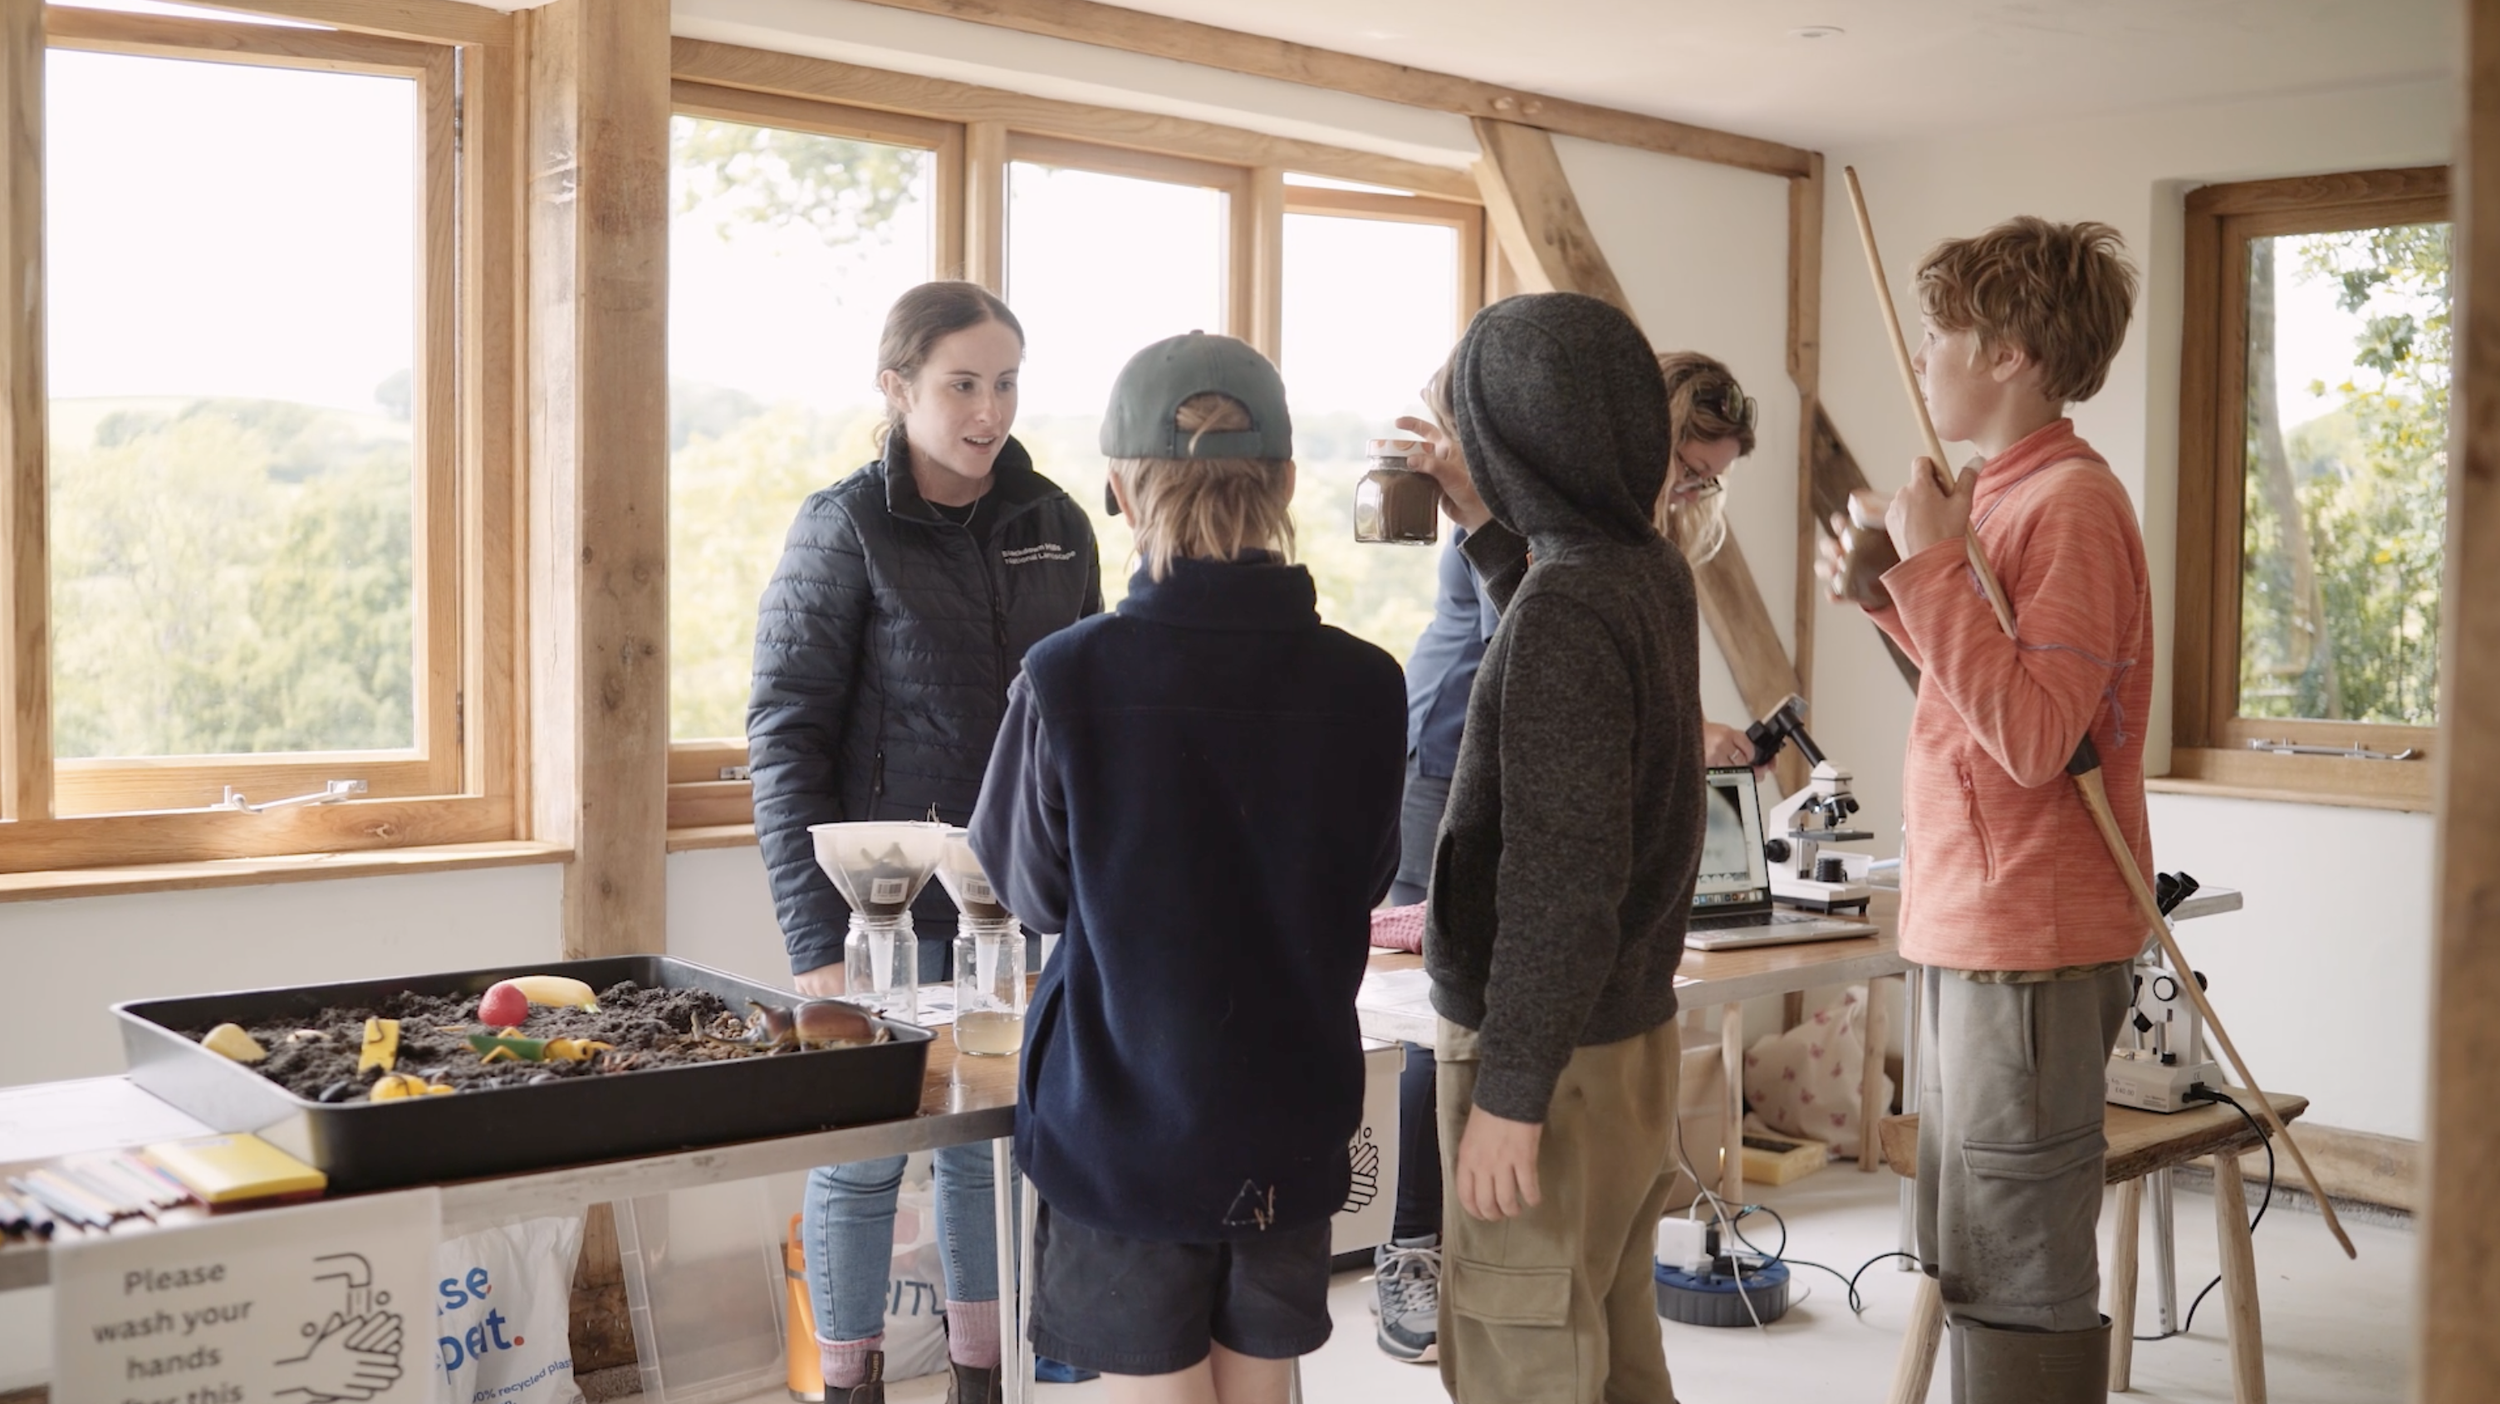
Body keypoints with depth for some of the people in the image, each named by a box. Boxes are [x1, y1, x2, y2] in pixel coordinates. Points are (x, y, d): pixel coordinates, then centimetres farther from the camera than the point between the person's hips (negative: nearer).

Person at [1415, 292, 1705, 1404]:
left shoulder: (1565, 605, -22)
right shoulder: (1654, 572, 4)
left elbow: (1566, 877, -24)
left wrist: (1511, 1091, -20)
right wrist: (1493, 526, 25)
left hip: (1553, 1057, -9)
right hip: (1634, 1031, 9)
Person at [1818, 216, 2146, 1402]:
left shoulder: (2069, 503, -16)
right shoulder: (2003, 491, 12)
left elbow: (2030, 735, -24)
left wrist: (1930, 566, -21)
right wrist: (1893, 592, 6)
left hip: (2031, 943, -10)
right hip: (1969, 926, 10)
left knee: (2014, 1274, -1)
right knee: (1972, 1256, 20)